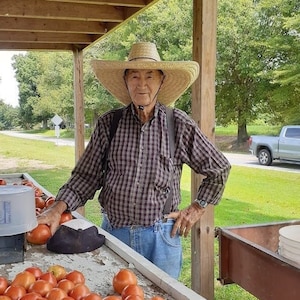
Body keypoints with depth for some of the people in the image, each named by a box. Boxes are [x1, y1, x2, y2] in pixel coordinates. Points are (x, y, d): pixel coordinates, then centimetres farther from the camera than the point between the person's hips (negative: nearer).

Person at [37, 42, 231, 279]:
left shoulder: (179, 124, -3)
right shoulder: (108, 124, 0)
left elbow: (219, 169, 7)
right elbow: (86, 176, 3)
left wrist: (196, 209, 4)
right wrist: (58, 209, -10)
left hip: (161, 235, -1)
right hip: (113, 231, 1)